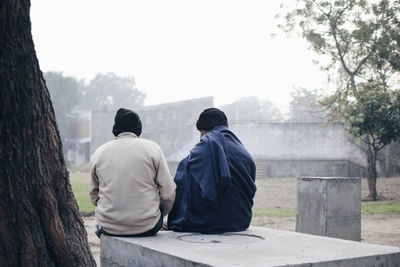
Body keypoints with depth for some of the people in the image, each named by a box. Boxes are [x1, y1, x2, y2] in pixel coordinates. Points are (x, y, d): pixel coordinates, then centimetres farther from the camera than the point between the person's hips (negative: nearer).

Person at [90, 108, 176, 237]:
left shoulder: (100, 152, 5)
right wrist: (159, 214, 14)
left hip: (108, 227, 3)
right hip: (147, 227, -3)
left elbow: (94, 196, 13)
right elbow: (168, 193, -5)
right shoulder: (152, 148, -2)